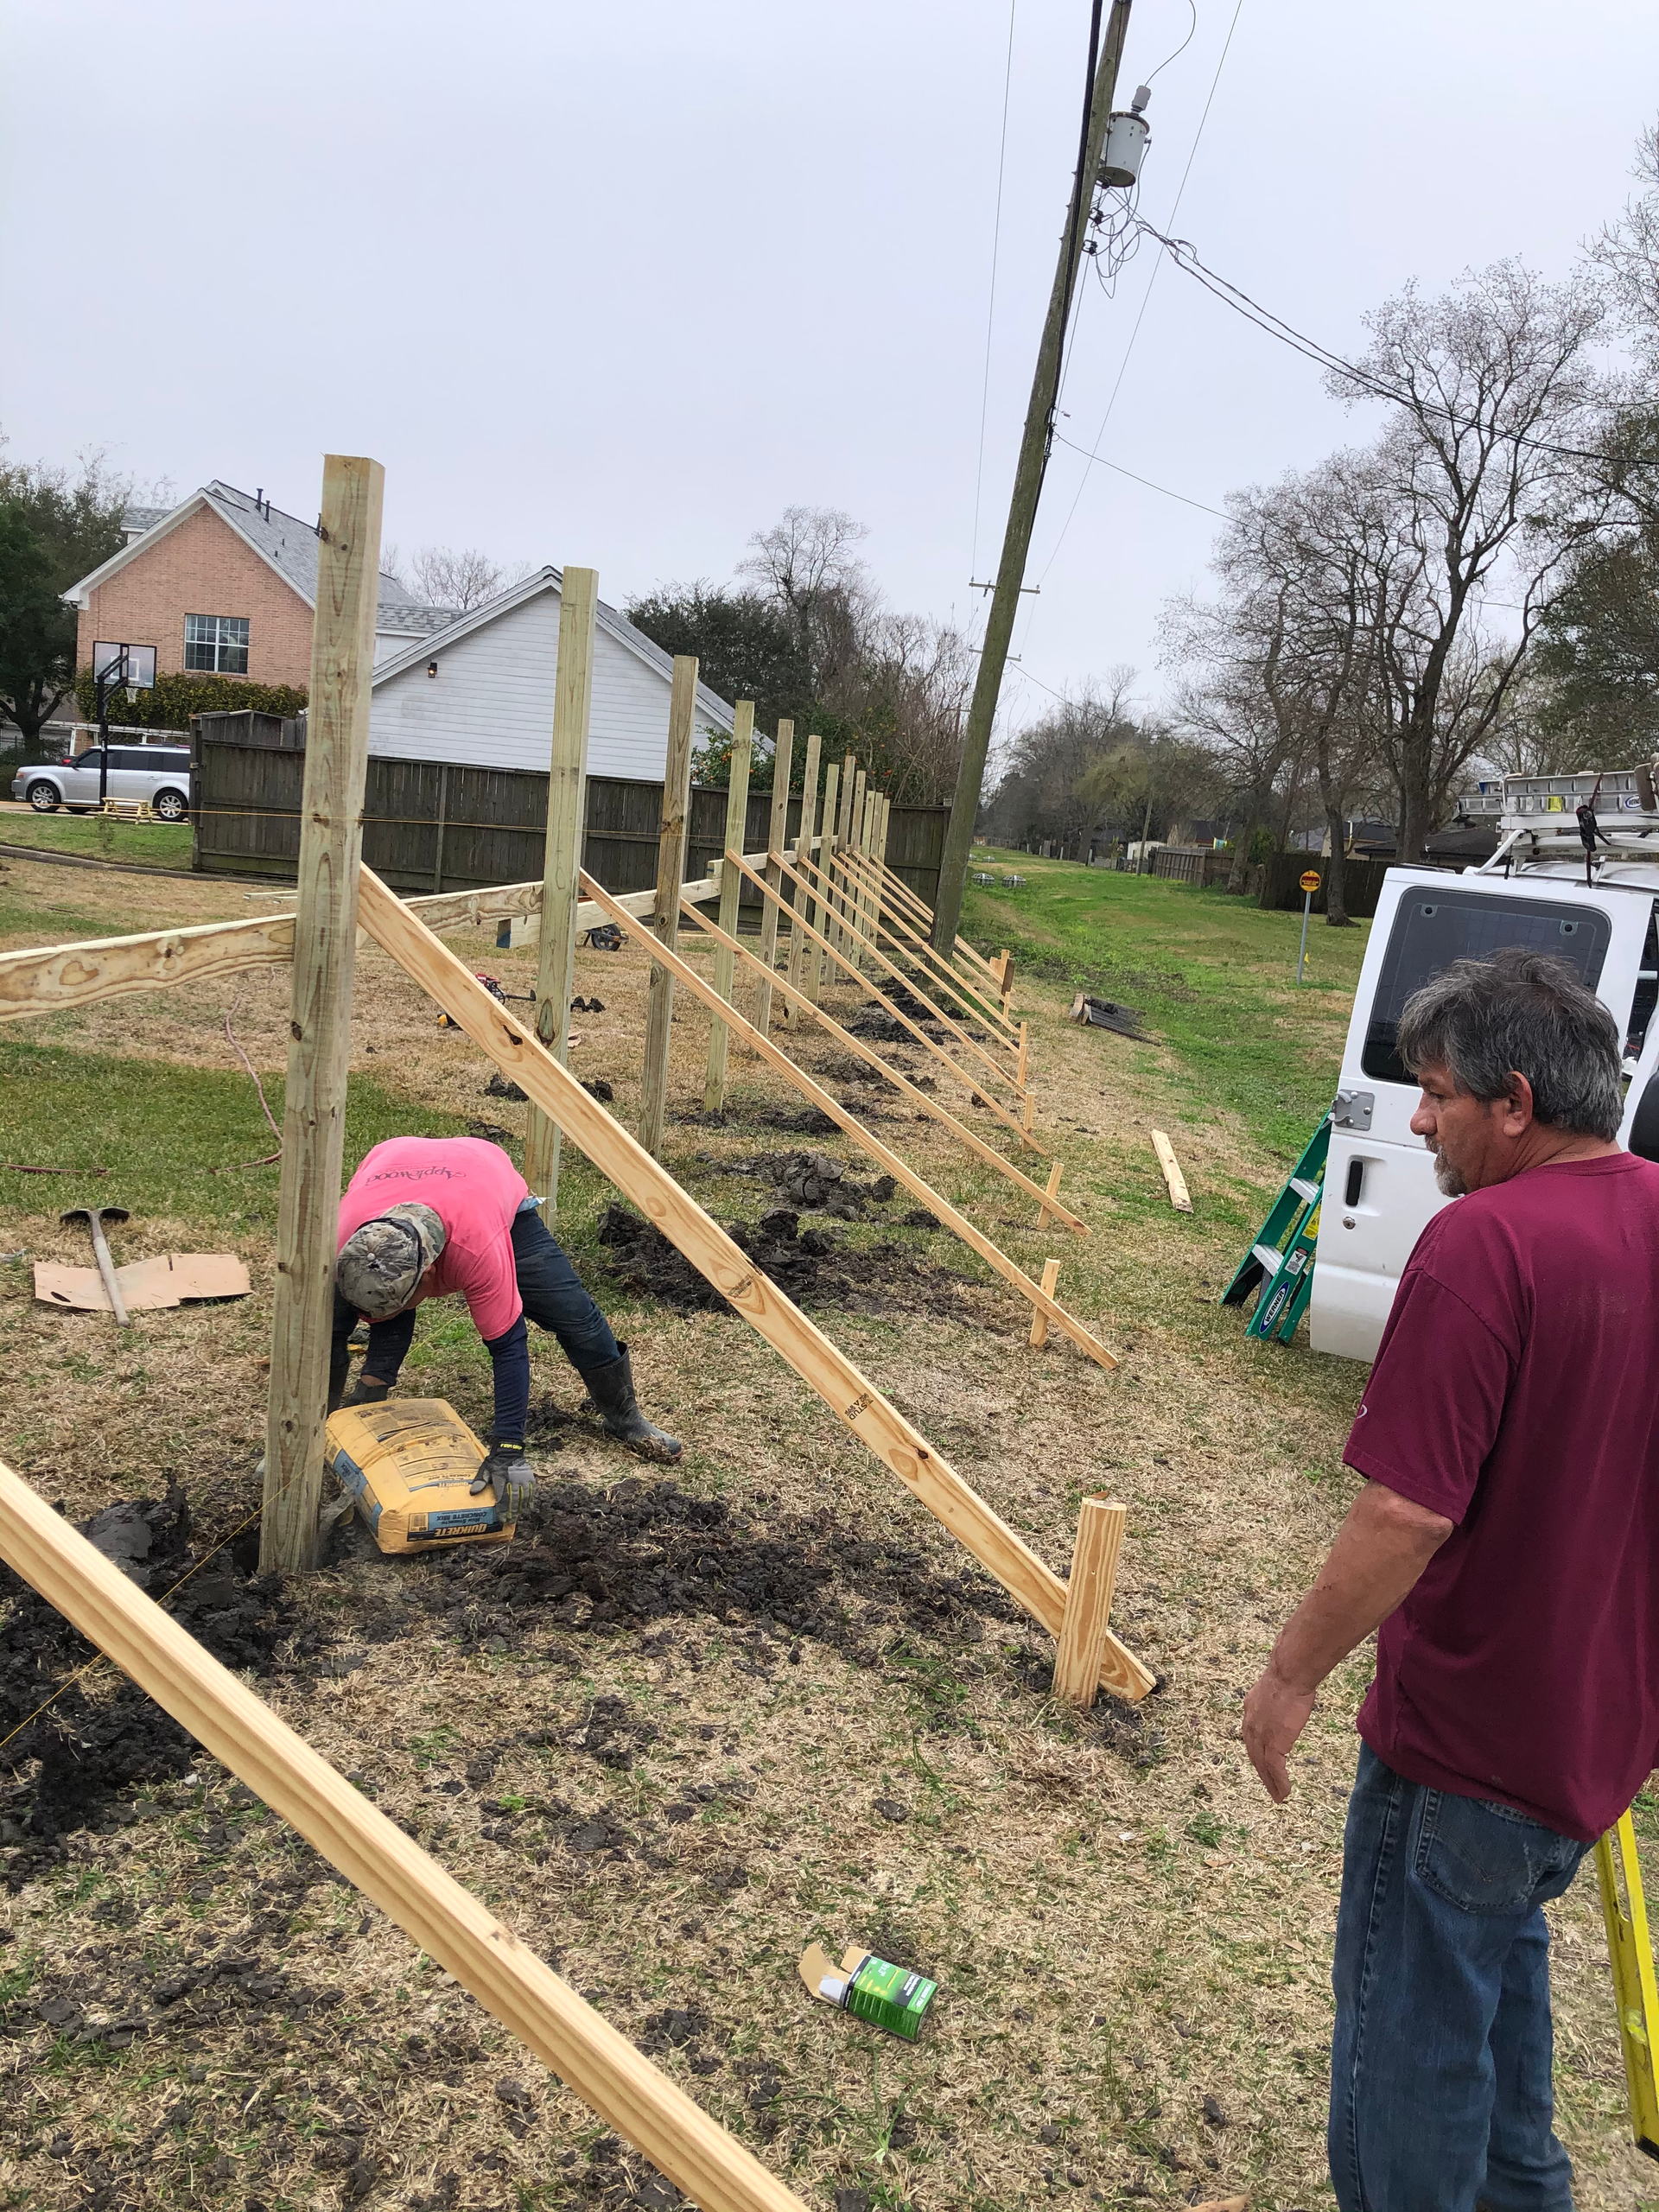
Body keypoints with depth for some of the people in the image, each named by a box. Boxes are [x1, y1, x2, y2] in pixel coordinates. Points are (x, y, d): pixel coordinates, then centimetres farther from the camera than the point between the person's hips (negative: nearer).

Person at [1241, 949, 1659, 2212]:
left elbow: (1409, 1512, -29)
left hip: (1468, 1735, -9)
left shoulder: (1484, 1244, -27)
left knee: (1411, 2022, 12)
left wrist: (1295, 1674, -15)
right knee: (1504, 1943, 31)